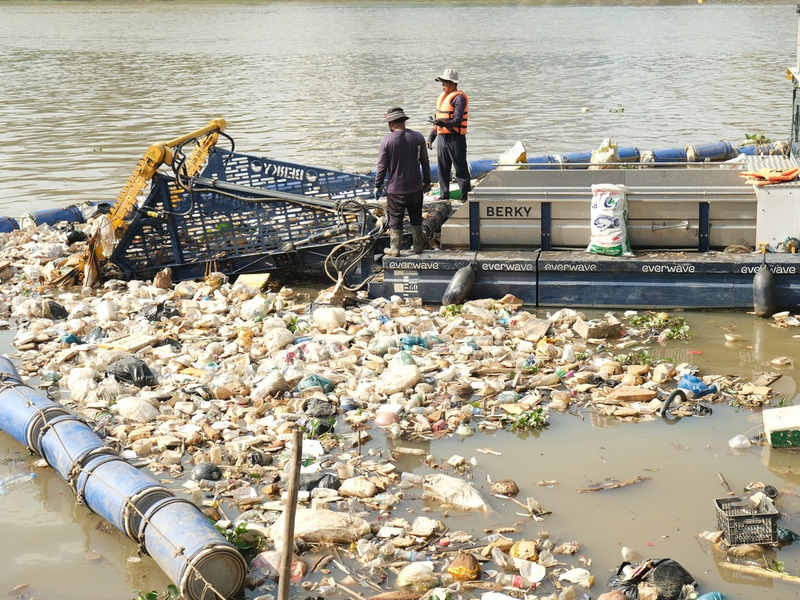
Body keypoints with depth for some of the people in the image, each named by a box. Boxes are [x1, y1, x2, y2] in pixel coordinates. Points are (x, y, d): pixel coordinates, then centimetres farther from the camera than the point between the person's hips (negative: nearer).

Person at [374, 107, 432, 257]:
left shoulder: (387, 140, -13)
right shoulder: (418, 137, -2)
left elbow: (382, 166, -9)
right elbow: (425, 162, 5)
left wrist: (378, 186, 4)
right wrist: (427, 182, 17)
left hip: (395, 189, -3)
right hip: (416, 188, 3)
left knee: (395, 220, 7)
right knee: (416, 218, 17)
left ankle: (394, 249, 12)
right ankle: (417, 246, 24)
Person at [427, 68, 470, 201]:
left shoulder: (458, 98, -12)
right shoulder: (442, 96, 16)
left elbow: (457, 120, -21)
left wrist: (443, 123, -37)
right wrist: (432, 135, 21)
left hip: (455, 139, -9)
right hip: (442, 138, 9)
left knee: (461, 170, -4)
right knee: (443, 170, 13)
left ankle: (465, 197, 1)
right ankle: (444, 197, 22)